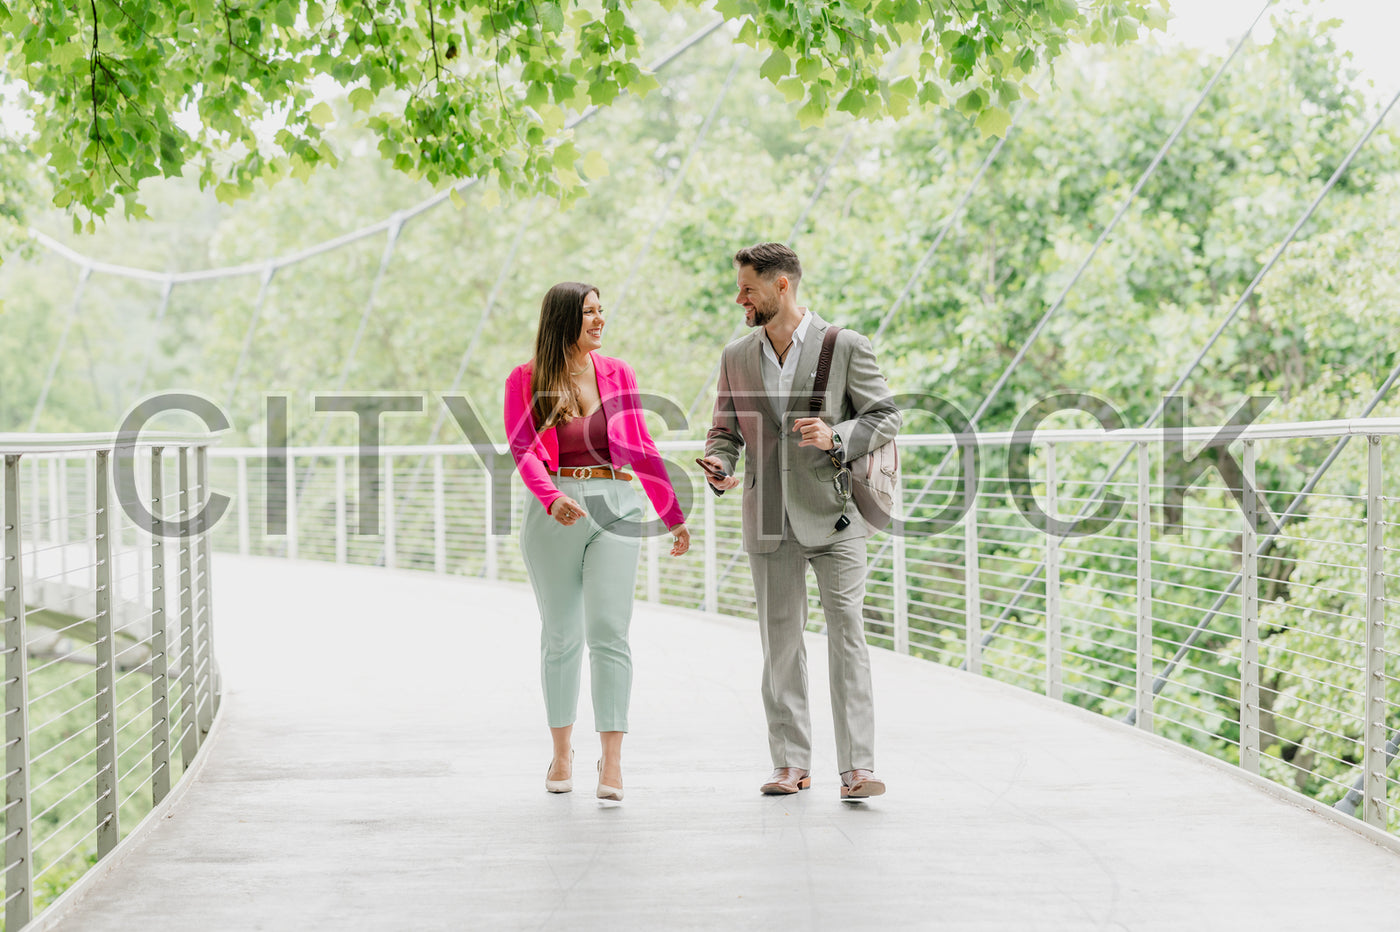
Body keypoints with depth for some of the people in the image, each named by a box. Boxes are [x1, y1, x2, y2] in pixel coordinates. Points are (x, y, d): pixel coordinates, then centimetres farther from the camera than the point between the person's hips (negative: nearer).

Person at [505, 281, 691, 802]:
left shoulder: (617, 375, 8)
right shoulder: (526, 381, 2)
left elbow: (640, 451, 13)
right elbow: (523, 452, -9)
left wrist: (674, 515, 13)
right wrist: (553, 498, -28)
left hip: (614, 507, 0)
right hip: (554, 513, 0)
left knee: (609, 631, -10)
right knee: (560, 636, 8)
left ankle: (612, 760, -11)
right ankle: (562, 752, 23)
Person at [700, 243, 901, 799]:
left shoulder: (846, 347, -2)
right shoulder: (736, 358, 10)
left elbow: (886, 417, -1)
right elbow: (725, 431, 16)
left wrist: (837, 437, -19)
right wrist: (719, 467, -7)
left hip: (832, 514, -4)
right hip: (770, 520, 4)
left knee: (846, 634, -9)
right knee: (780, 641, 6)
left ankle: (857, 768, -10)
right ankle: (792, 764, 14)